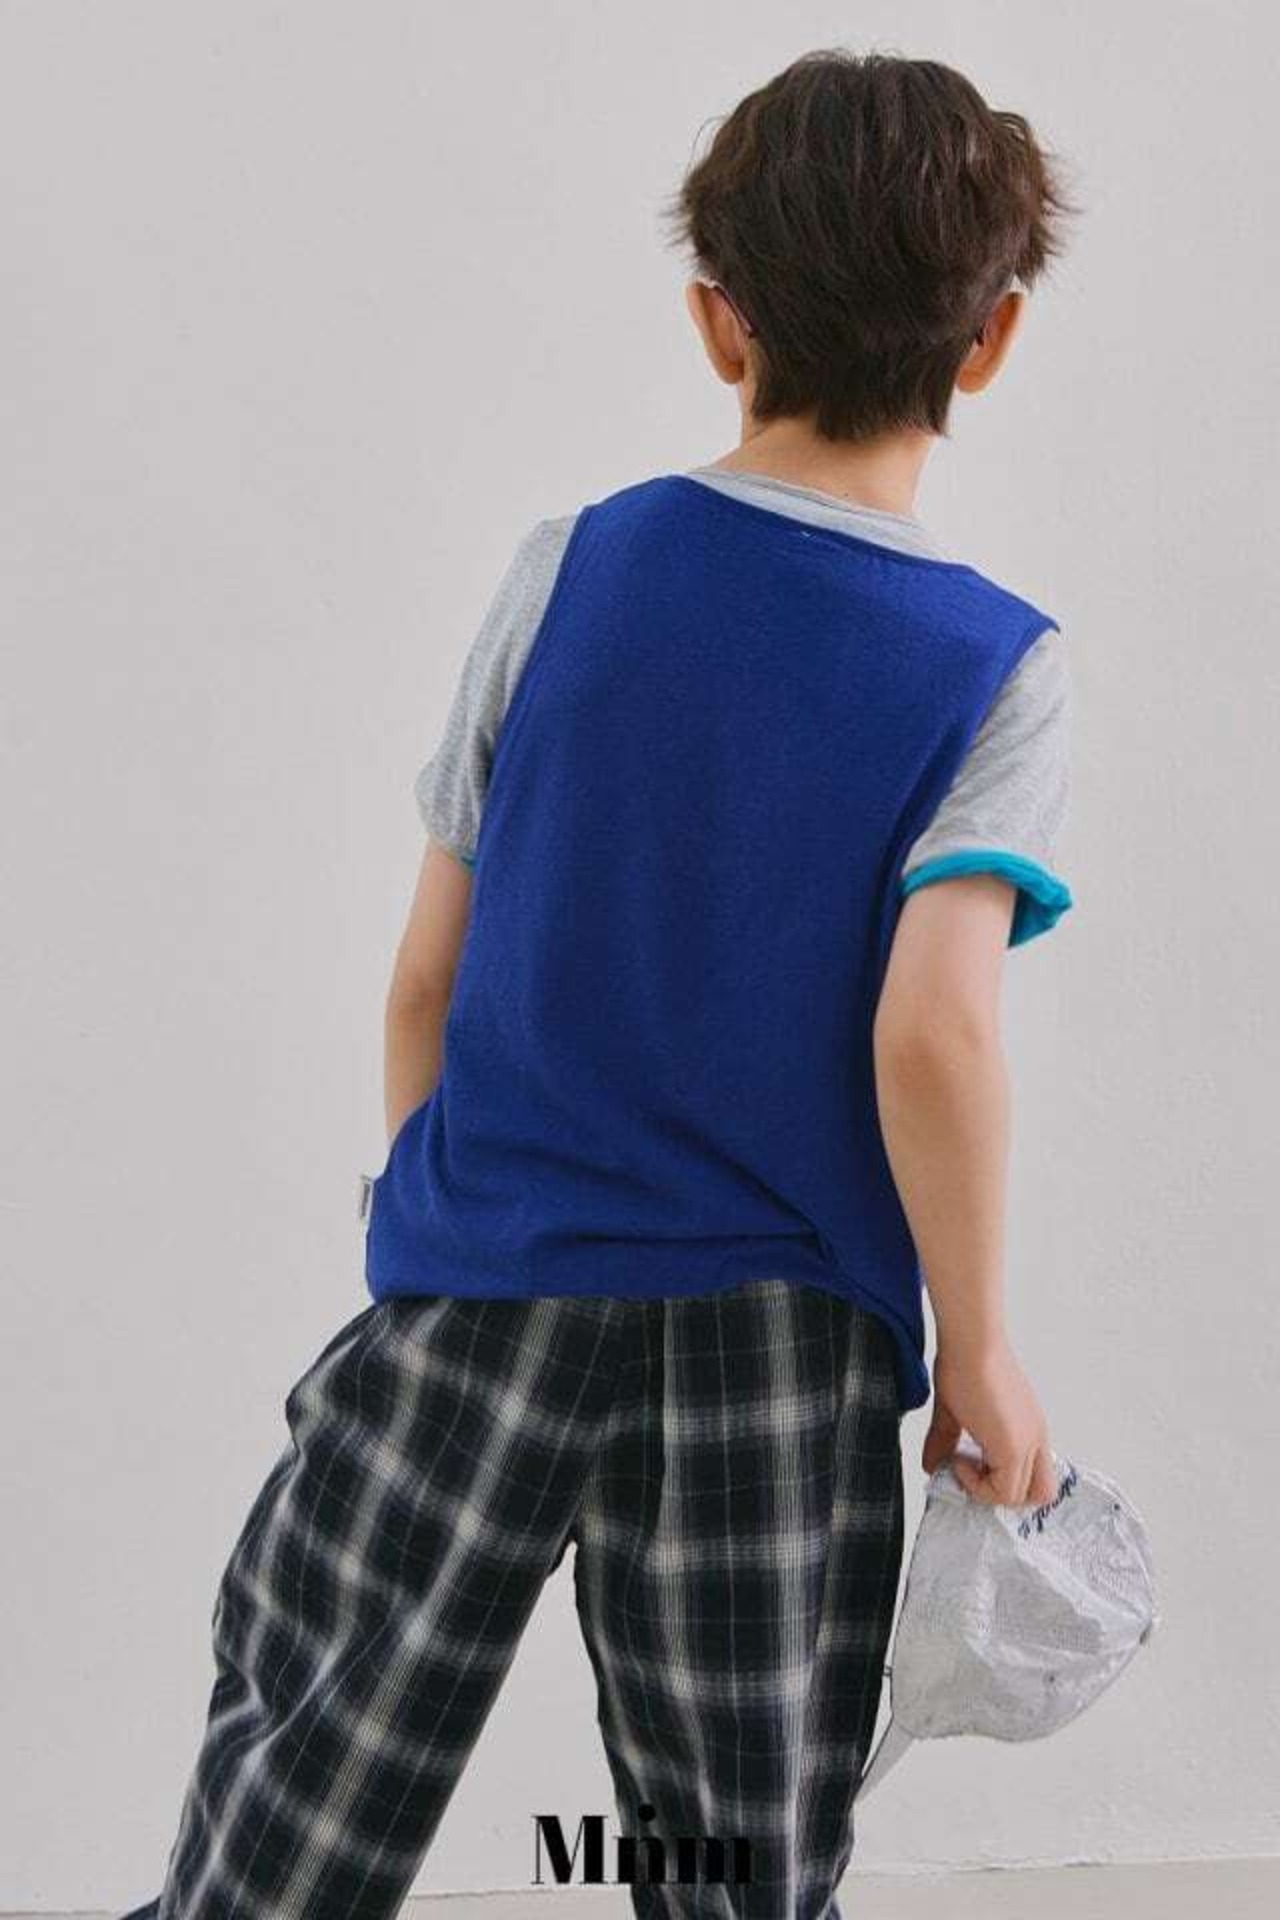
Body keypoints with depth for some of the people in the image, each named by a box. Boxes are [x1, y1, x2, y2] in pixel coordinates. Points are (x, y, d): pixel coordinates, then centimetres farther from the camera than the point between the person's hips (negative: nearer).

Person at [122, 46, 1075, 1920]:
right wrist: (981, 1353, -7)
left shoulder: (570, 568, 0)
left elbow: (429, 976, 2)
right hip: (781, 1342, -1)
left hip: (480, 1288, 1)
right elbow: (931, 1030, -18)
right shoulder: (1001, 667, -6)